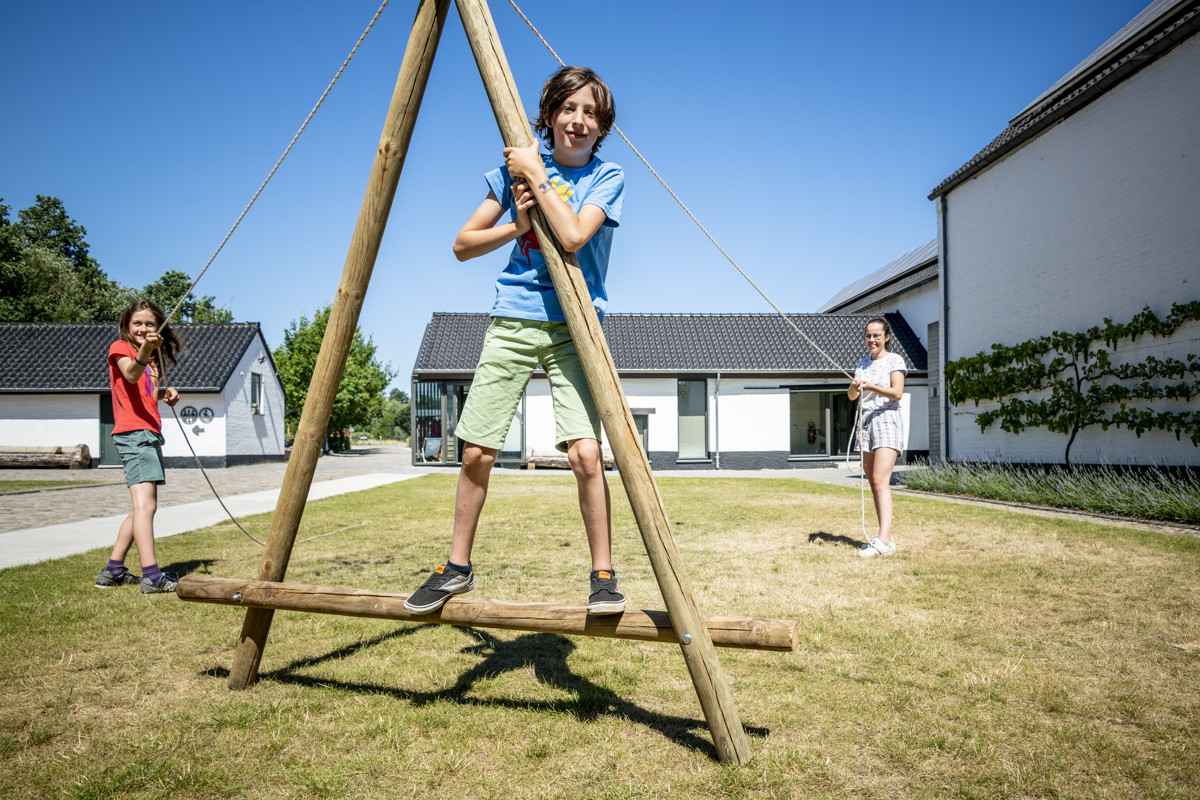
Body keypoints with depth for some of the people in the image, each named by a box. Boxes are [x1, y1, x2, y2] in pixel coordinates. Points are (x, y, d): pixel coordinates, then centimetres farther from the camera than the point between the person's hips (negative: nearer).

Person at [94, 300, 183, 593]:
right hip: (134, 433, -9)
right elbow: (131, 375, -24)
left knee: (144, 506, 14)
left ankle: (113, 571, 21)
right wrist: (143, 351, -45)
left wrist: (165, 392, 11)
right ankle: (152, 576, -27)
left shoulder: (153, 359, 21)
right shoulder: (120, 348, -2)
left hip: (150, 434, 9)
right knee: (145, 503, -19)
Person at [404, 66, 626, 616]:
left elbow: (572, 236, -17)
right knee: (477, 452, 1)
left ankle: (603, 575, 0)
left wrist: (537, 176, -9)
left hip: (573, 327, -2)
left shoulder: (607, 176, 2)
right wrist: (518, 224, -4)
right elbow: (463, 245, 9)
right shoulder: (515, 167, 10)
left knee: (585, 451, -17)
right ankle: (457, 568, 20)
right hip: (512, 322, 3)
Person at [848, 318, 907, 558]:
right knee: (872, 482, 5)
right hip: (866, 421, 6)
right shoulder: (863, 363, 17)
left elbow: (897, 393, -12)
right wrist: (855, 386, -16)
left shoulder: (894, 360, 0)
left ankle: (883, 541, -23)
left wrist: (871, 387, -26)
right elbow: (852, 396, 6)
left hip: (886, 419, -6)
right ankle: (886, 536, 11)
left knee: (881, 481, -17)